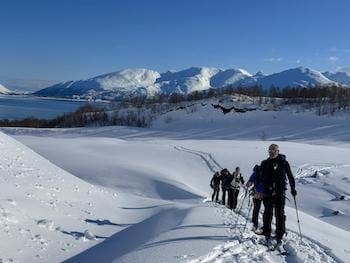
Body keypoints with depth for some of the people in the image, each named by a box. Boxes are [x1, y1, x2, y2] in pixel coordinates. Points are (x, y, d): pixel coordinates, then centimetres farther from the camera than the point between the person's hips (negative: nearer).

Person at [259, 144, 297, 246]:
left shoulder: (284, 163, 1)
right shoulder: (265, 163, 5)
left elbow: (290, 176, 8)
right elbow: (262, 178, 8)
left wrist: (293, 189, 4)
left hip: (280, 193, -1)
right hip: (268, 193, 1)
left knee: (280, 215, 1)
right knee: (268, 214, 5)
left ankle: (279, 236, 8)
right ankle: (267, 235, 16)